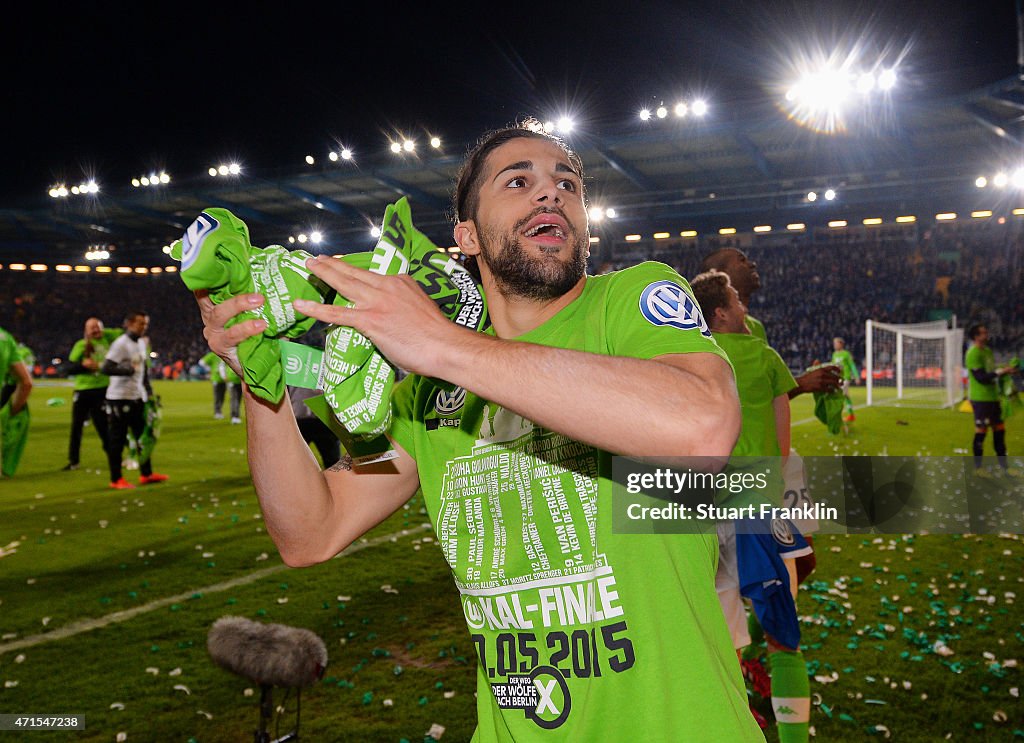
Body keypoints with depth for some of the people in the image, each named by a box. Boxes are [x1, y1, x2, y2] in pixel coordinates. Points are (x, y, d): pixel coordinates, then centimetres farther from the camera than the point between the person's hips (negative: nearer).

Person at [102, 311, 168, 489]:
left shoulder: (142, 343, 12)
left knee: (144, 435, 14)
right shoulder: (121, 344, -15)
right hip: (120, 398, -9)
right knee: (117, 439, 0)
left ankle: (146, 474, 24)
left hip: (137, 397, 9)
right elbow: (105, 368, -23)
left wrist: (148, 390, 16)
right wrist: (128, 370, -27)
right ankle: (116, 479, 8)